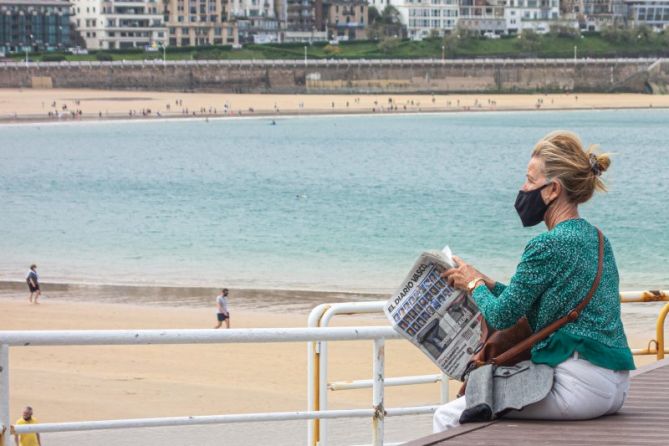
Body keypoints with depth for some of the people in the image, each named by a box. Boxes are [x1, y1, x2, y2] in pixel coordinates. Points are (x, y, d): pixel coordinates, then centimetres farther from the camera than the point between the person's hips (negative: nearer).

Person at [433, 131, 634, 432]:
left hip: (580, 389, -10)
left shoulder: (547, 246, -15)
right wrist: (489, 285, 19)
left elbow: (502, 317, -11)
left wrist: (474, 285, 7)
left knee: (448, 418, -2)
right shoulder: (594, 238, 13)